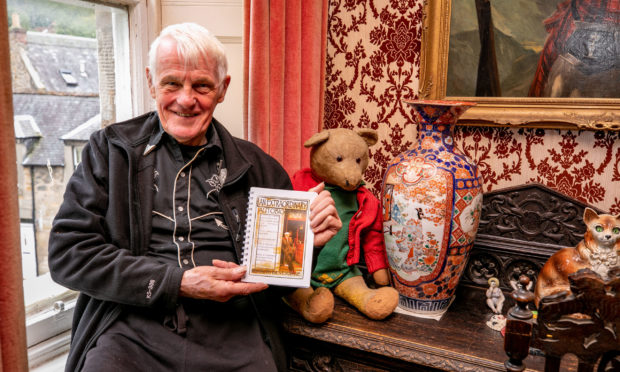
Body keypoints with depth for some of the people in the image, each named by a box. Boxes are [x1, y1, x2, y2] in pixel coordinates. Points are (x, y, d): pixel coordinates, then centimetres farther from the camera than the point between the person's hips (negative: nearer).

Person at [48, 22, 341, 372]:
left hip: (233, 334, 1)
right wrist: (178, 283, -10)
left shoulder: (258, 166, 10)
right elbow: (67, 251, -1)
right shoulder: (110, 149, 8)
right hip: (133, 330, 0)